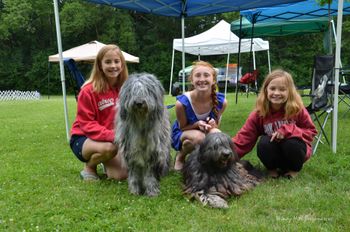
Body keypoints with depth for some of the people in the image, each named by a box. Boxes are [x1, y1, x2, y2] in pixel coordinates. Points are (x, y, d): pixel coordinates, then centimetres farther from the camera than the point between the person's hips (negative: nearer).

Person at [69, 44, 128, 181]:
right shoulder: (89, 90, -19)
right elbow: (87, 124, -20)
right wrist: (111, 135, -33)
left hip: (114, 138, 5)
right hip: (83, 138, -4)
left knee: (121, 175, -12)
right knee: (109, 147, -36)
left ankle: (107, 162, 22)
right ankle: (89, 167, -3)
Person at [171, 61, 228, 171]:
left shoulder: (221, 101, -20)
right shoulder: (182, 103, -28)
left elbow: (216, 125, -3)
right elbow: (183, 128, -12)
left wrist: (212, 125, -28)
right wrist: (198, 124, -32)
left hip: (207, 133, 2)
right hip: (182, 135, -2)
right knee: (199, 136, -37)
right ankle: (180, 156, -2)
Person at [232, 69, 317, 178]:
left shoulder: (298, 109, -15)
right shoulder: (259, 113, -13)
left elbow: (311, 131, -6)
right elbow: (244, 137, -15)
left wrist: (288, 130, -25)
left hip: (294, 152, 0)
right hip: (272, 153, 1)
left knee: (291, 143, -33)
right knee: (264, 143, -31)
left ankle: (294, 168, 0)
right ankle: (272, 168, 1)